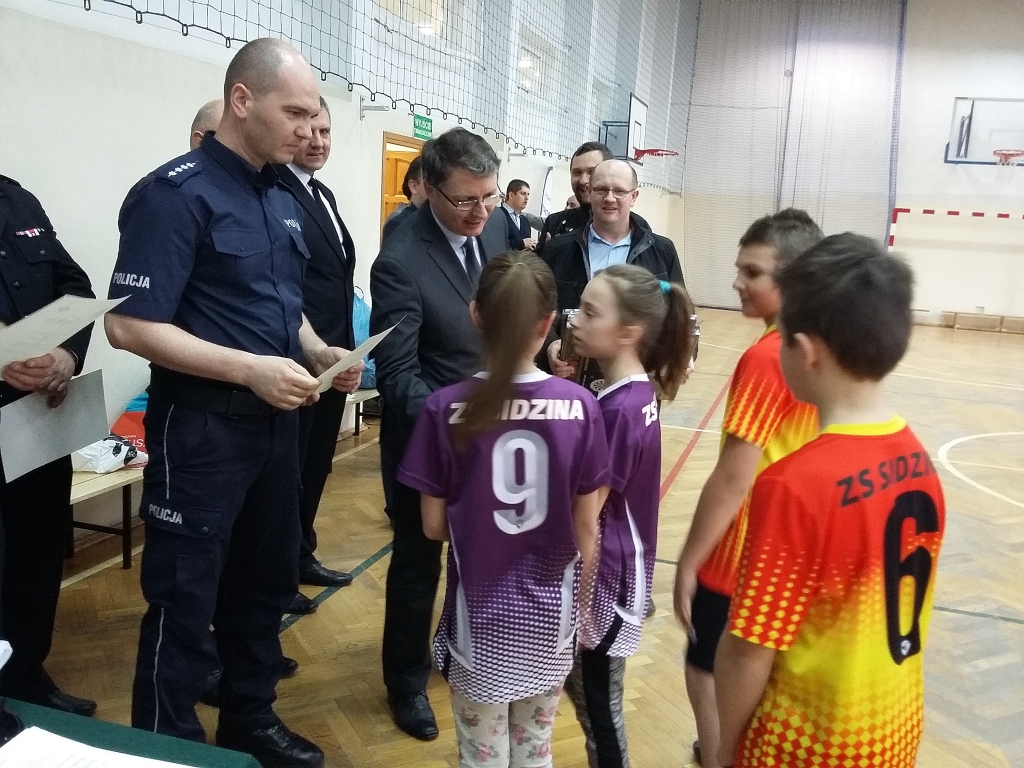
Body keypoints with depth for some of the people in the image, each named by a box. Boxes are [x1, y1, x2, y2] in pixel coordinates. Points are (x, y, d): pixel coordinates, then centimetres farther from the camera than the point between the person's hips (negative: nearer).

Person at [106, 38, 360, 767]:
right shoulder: (175, 193, -14)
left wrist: (319, 354, 0)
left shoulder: (284, 200, 10)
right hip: (203, 428, -8)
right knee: (185, 603, 6)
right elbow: (130, 325, -19)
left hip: (276, 422, 8)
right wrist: (251, 370, -23)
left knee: (266, 583, 19)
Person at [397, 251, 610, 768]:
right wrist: (577, 602, 10)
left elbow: (433, 526, -8)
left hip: (479, 615, -1)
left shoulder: (446, 408, -16)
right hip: (549, 614, 2)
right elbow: (586, 529, -6)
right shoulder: (580, 406, -12)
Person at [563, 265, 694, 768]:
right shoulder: (640, 392, 1)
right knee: (584, 687, 24)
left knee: (597, 704, 10)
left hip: (605, 573, -9)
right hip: (617, 565, 9)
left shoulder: (617, 408, -26)